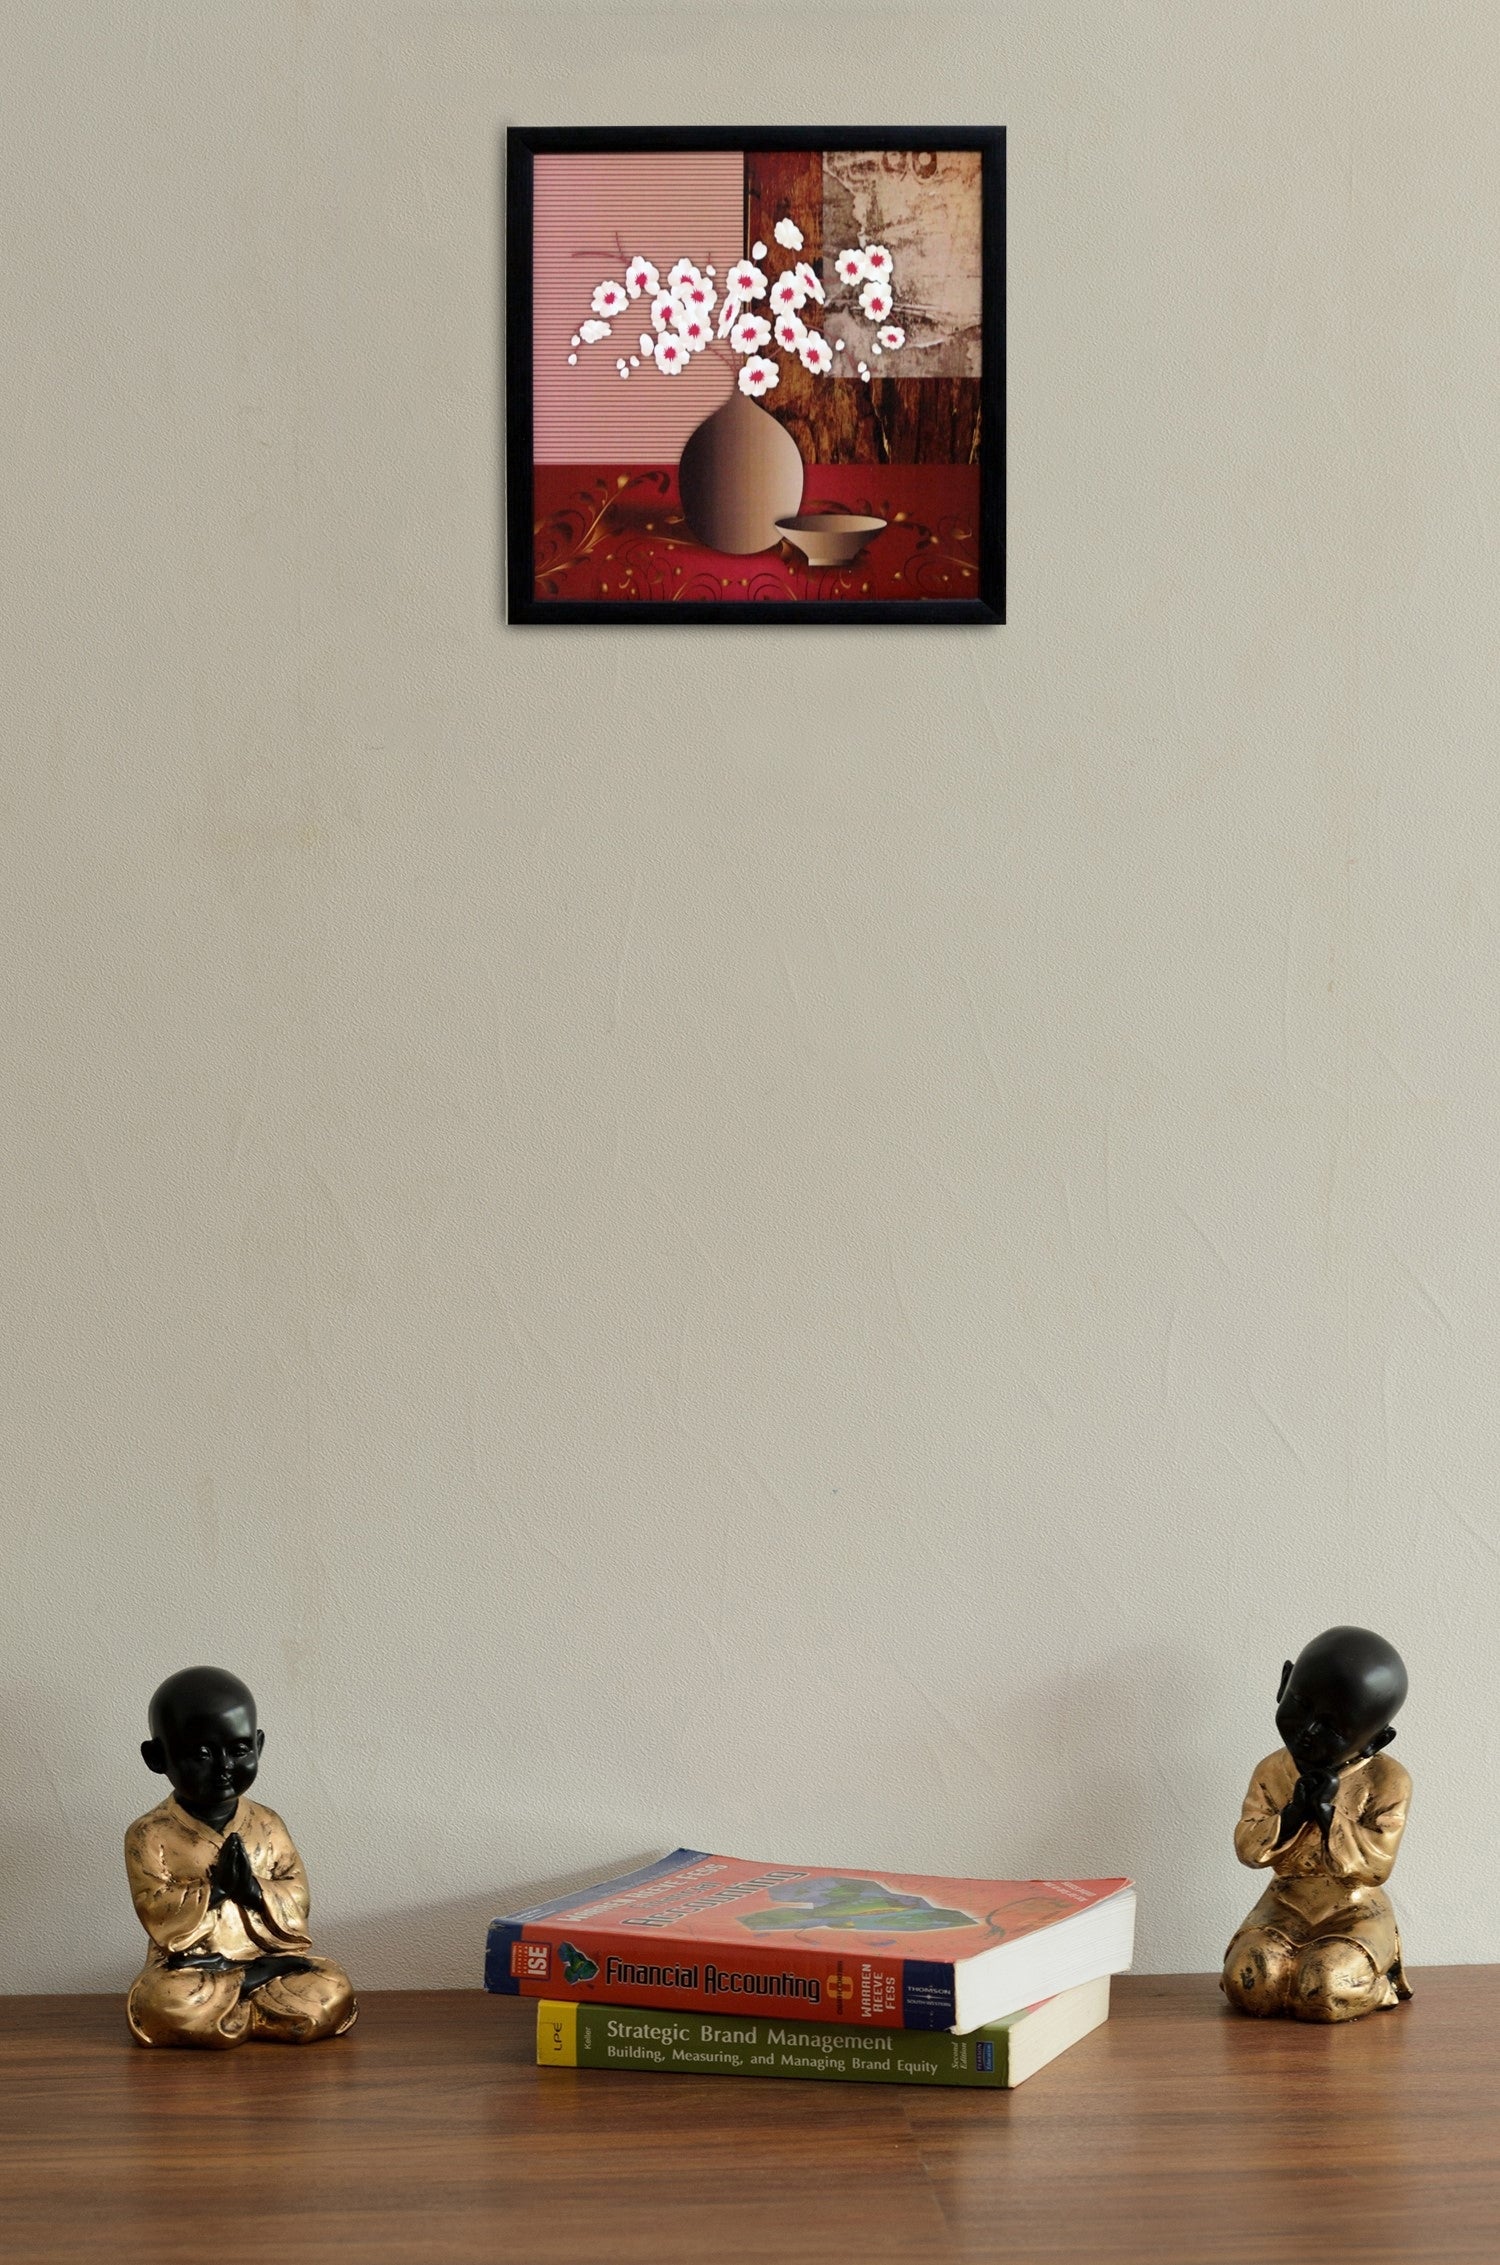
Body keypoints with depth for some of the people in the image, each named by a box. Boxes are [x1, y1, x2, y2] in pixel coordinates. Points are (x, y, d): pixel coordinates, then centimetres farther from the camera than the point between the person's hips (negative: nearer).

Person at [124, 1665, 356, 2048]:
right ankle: (256, 1979, -13)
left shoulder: (266, 1825, 7)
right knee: (163, 2005, -36)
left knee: (328, 1999, -23)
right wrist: (215, 1889, -21)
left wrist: (255, 1889, -17)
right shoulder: (150, 1835, -3)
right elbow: (157, 1913, -12)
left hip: (270, 1952, 3)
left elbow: (296, 1899, 3)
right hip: (191, 1967, -3)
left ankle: (223, 2006, -6)